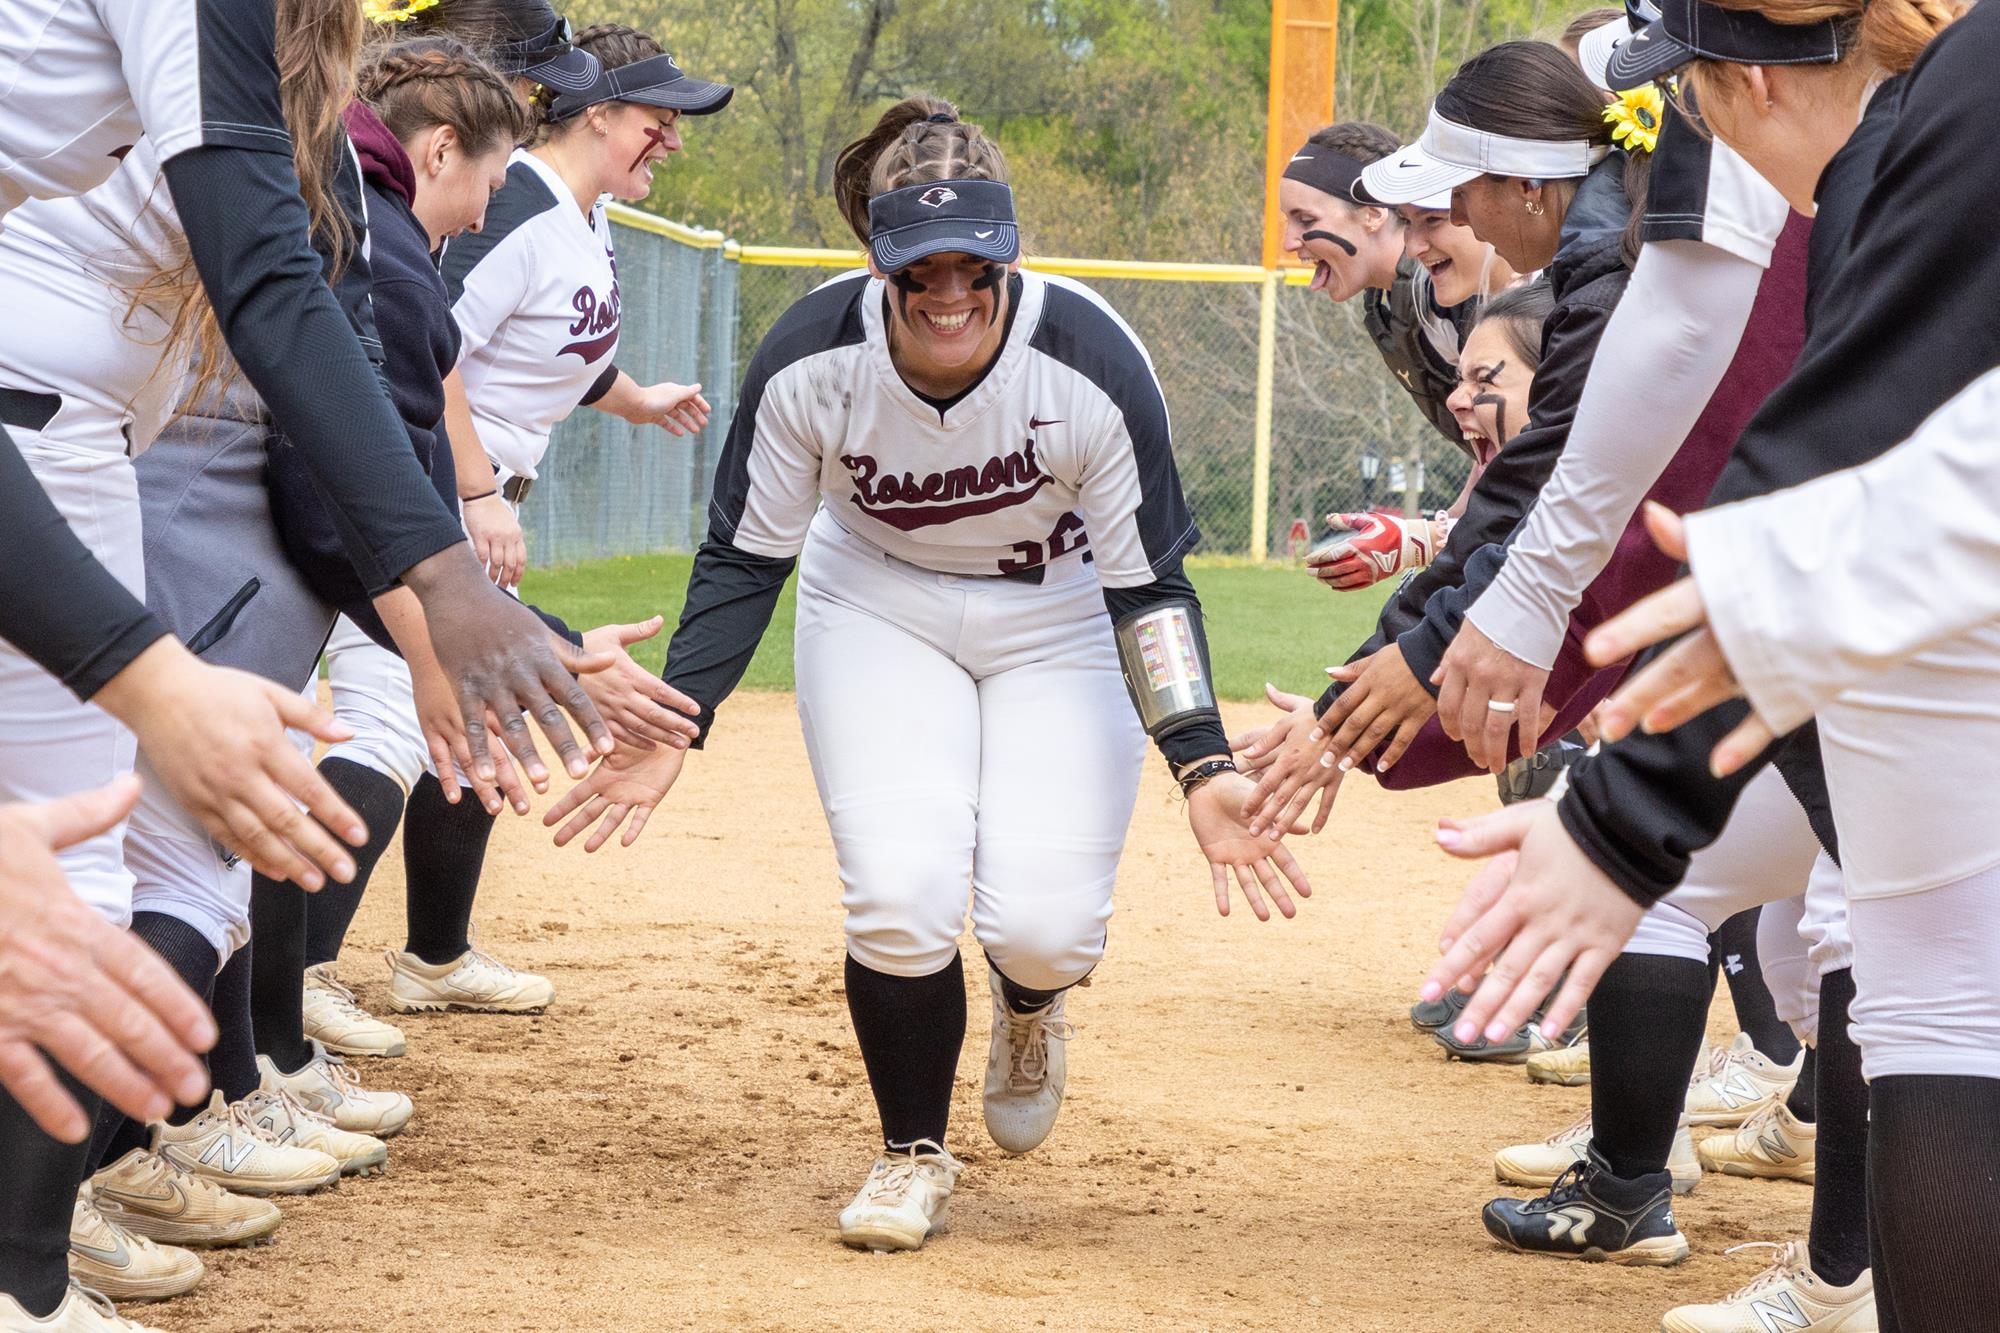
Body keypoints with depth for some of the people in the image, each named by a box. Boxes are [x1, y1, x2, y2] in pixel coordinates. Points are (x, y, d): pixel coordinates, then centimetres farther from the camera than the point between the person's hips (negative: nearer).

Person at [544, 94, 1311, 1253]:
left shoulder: (1093, 362, -29)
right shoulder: (813, 359, -24)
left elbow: (1148, 583, -19)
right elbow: (745, 558, -10)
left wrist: (1204, 767, -28)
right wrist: (671, 728, -17)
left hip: (1059, 622, -1)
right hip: (878, 606, 1)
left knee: (1045, 925, -15)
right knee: (901, 897, -19)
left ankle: (1031, 1005, 27)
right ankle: (915, 1154, 9)